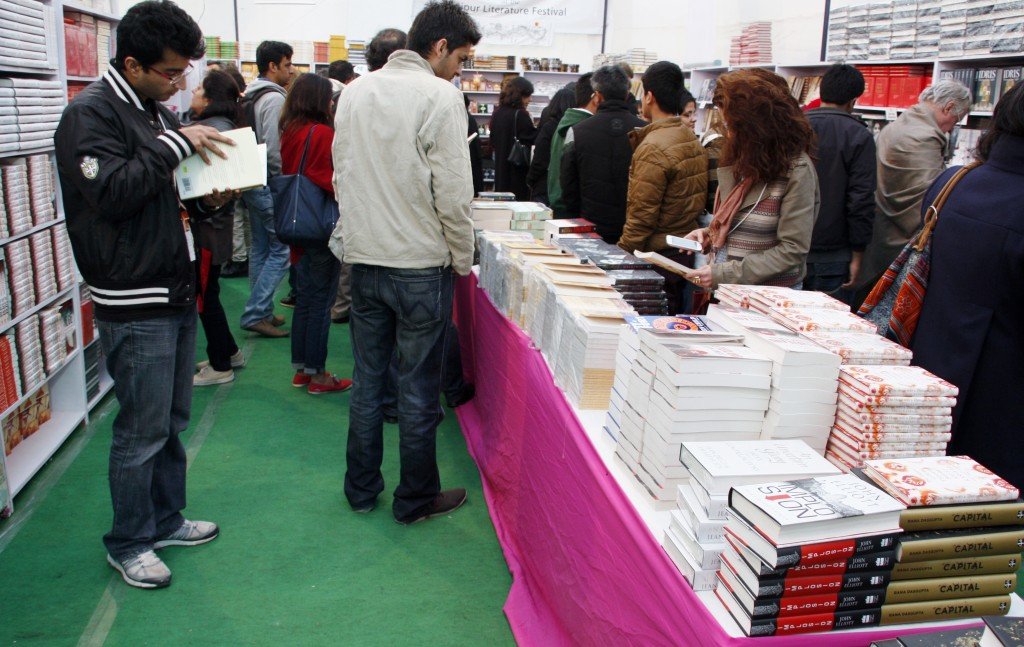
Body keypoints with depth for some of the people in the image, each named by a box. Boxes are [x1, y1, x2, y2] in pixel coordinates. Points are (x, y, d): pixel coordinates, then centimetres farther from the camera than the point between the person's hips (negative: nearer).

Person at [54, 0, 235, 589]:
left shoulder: (159, 113, 15)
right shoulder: (90, 115, -11)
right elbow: (112, 193, -24)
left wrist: (207, 202, 2)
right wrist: (174, 143, -21)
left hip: (178, 293, 8)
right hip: (135, 304, -8)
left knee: (172, 421, 17)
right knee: (142, 431, 1)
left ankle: (166, 519, 33)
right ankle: (128, 544, 19)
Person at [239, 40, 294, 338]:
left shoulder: (251, 95, 15)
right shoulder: (274, 98, -15)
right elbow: (273, 149, -21)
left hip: (253, 183, 10)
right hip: (269, 184, -10)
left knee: (260, 248, 14)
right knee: (281, 248, -6)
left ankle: (262, 312, 21)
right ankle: (255, 313, -6)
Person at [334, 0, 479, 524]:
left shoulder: (354, 92, 8)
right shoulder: (440, 97, -12)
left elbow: (341, 174, 13)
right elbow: (453, 194, -15)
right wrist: (463, 260, -3)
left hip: (363, 260, 6)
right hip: (420, 265, -6)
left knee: (367, 382, 16)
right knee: (418, 391, 7)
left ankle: (361, 490, 28)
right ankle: (415, 499, 21)